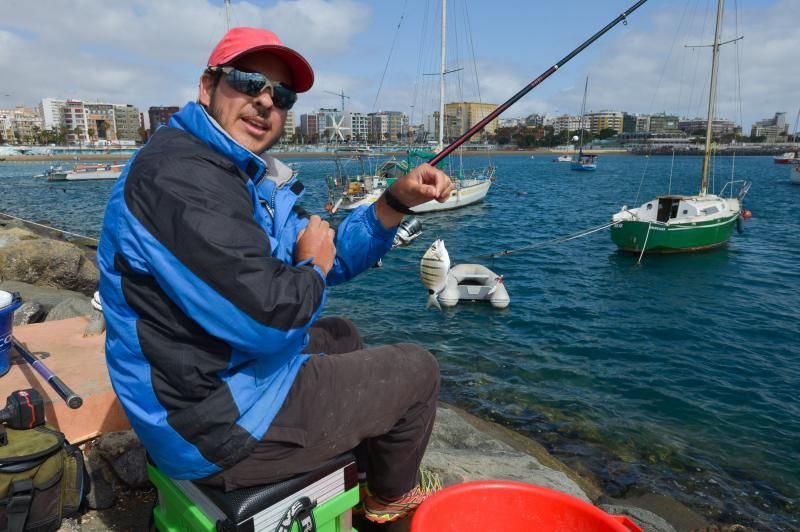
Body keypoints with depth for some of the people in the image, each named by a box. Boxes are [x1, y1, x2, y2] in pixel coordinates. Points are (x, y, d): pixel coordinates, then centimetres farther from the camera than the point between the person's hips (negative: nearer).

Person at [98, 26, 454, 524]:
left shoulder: (249, 173, 10)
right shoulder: (180, 176, -24)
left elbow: (327, 253, 9)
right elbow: (268, 314, -32)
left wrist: (397, 201, -4)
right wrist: (312, 269, -10)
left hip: (219, 376, 10)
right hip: (222, 423, -10)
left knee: (343, 335, 29)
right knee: (417, 369, 3)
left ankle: (367, 465, 48)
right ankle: (393, 492, 34)